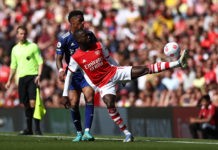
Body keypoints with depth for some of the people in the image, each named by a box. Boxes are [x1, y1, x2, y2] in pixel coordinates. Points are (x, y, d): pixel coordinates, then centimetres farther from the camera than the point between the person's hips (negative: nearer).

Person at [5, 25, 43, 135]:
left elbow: (40, 62, 0)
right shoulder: (15, 49, 15)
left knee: (33, 102, -14)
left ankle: (37, 128, -13)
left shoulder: (33, 46, 2)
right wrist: (10, 80, 17)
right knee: (26, 104, 6)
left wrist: (39, 75, -12)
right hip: (21, 77, 4)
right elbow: (13, 66, 22)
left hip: (32, 76, -4)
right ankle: (29, 129, 11)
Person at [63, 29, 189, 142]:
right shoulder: (76, 58, -11)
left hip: (114, 72, 2)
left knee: (144, 70, -9)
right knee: (110, 105, -25)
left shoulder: (98, 46, -3)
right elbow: (69, 75, -1)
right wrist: (65, 94, -3)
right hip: (103, 84, -2)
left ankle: (178, 63, -14)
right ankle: (127, 134, -16)